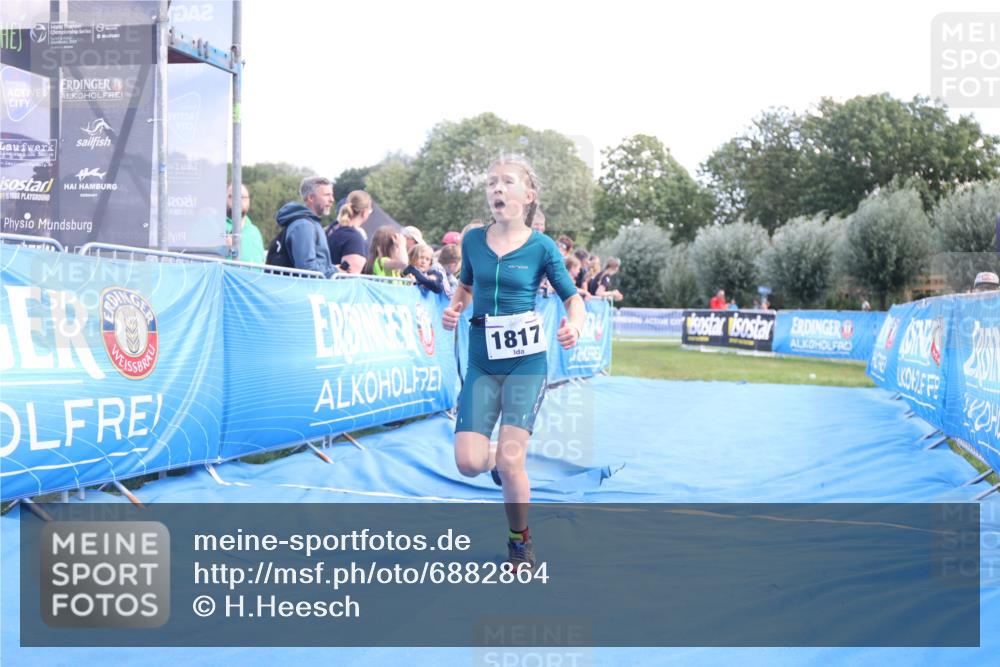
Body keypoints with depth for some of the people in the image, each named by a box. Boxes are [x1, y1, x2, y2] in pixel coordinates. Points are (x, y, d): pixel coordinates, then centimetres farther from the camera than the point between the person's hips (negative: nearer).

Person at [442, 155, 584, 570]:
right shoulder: (473, 240, 4)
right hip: (481, 364, 3)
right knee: (469, 463, -8)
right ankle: (496, 461, 32)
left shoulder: (542, 248, -5)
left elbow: (573, 298, 1)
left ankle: (520, 543, 16)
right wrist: (453, 308, 1)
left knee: (510, 461, -10)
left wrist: (574, 326, -21)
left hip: (525, 363, -3)